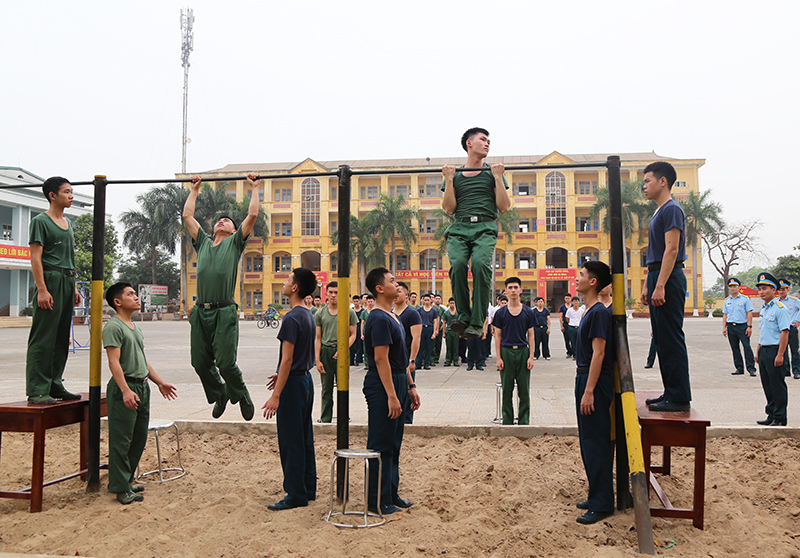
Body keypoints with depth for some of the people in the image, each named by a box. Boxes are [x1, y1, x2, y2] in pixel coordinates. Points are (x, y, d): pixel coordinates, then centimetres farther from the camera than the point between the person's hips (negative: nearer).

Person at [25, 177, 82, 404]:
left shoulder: (67, 223, 20)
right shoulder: (41, 221, -4)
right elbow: (35, 258, -11)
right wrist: (42, 289, -19)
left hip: (67, 282, 8)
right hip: (50, 280, -8)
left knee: (62, 338, 9)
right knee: (43, 338, -7)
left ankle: (55, 385, 16)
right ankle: (37, 391, -4)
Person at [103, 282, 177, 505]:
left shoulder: (135, 327, 18)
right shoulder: (113, 327, -10)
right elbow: (114, 362, -19)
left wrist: (160, 382, 23)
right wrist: (126, 390, -27)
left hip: (142, 387, 9)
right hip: (124, 388, -9)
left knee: (139, 437, 14)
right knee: (121, 440, -2)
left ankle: (126, 480, 27)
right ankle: (120, 488, 6)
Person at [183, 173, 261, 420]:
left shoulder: (235, 242, 11)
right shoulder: (203, 242, 21)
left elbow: (253, 214, 5)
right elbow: (187, 215, 25)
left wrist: (254, 187, 13)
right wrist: (194, 189, 32)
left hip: (224, 312, -4)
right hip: (200, 312, 5)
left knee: (225, 362, -8)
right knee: (200, 362, 7)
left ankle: (242, 397, 17)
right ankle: (219, 394, 31)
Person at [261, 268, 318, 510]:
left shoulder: (292, 318, -19)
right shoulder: (309, 316, 10)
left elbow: (287, 359, -22)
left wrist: (276, 395, -22)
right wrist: (281, 375, 27)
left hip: (293, 383, -10)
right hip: (306, 379, 10)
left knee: (291, 442, 0)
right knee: (305, 438, 15)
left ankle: (296, 495, 8)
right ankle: (308, 488, 24)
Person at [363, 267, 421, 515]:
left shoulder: (393, 317, 15)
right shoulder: (379, 319, -16)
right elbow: (381, 359, -22)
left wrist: (410, 386, 18)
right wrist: (391, 395, -24)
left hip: (398, 382, 10)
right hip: (383, 385, -10)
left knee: (393, 443, 16)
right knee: (381, 445, -1)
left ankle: (391, 494, 27)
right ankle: (378, 501, 8)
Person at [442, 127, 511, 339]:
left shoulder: (492, 173, 20)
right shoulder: (455, 175, 21)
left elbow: (504, 207, 10)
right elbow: (449, 209, 10)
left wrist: (498, 177, 5)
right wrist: (449, 179, 6)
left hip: (485, 228, -1)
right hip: (459, 228, 1)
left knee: (481, 263, -31)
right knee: (457, 264, -30)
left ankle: (477, 322, -27)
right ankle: (463, 315, -19)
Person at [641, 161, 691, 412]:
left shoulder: (672, 209, -9)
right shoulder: (658, 212, 20)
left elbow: (671, 250, -18)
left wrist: (660, 286, -23)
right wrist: (647, 285, 21)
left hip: (669, 279, -10)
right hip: (658, 278, 10)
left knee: (671, 338, -8)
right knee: (662, 338, 12)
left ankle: (679, 397, -3)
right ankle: (671, 392, 19)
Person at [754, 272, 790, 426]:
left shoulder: (780, 308, -12)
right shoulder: (764, 309, 15)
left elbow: (784, 332, -17)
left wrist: (780, 355, -21)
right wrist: (758, 351, 17)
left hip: (775, 350, -8)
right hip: (764, 350, 8)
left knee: (777, 386, -1)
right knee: (767, 386, 12)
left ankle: (779, 418, 7)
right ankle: (771, 415, 21)